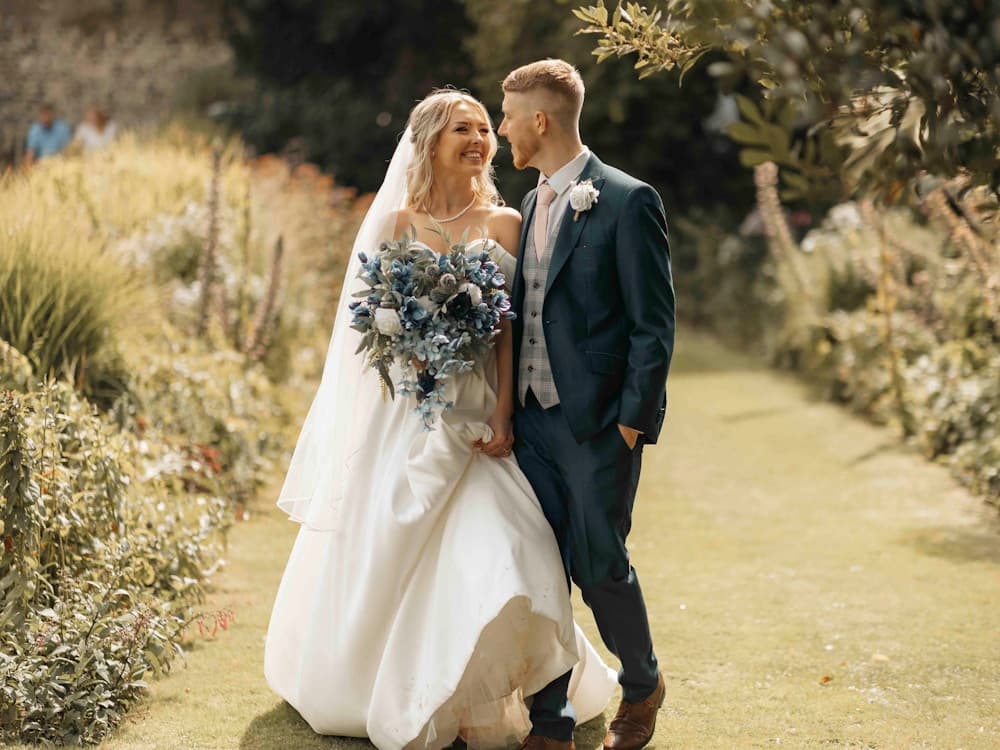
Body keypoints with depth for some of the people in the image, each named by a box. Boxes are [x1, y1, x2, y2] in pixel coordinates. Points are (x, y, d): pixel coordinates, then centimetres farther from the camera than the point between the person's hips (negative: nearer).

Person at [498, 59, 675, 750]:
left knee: (599, 564, 0)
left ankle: (642, 685, 26)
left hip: (600, 423, -7)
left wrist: (631, 421, -15)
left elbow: (655, 324, -12)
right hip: (534, 418, 7)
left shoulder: (628, 202, -10)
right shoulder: (533, 205, 13)